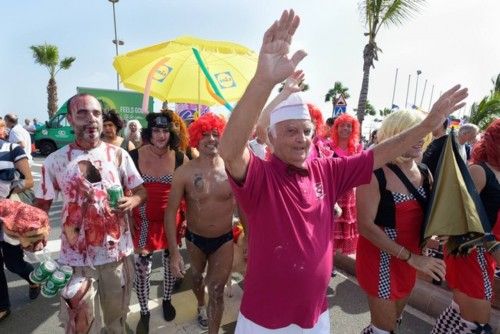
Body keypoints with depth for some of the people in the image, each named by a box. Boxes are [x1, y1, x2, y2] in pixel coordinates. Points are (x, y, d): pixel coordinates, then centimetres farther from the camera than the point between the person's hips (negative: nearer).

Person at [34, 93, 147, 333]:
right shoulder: (55, 160, -4)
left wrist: (132, 201, -19)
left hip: (118, 251, 1)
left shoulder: (118, 154, -1)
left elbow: (141, 190, 4)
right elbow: (41, 205, 2)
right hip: (77, 257, -1)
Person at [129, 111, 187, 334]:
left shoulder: (180, 158, -9)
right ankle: (144, 313, 31)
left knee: (171, 263, 18)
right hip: (144, 222, -1)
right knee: (142, 269, 4)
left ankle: (166, 300, 46)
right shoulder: (135, 156, -10)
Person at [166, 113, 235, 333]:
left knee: (217, 290, 2)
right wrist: (174, 252, -18)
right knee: (196, 277, 28)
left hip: (224, 239, -1)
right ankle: (201, 306, 61)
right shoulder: (184, 172, -20)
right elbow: (170, 212, -15)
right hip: (194, 238, 2)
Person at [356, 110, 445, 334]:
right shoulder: (375, 173, -21)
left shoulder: (424, 173, 1)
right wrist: (411, 257, -24)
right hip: (382, 258, -7)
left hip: (411, 257, 7)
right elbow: (365, 225, -25)